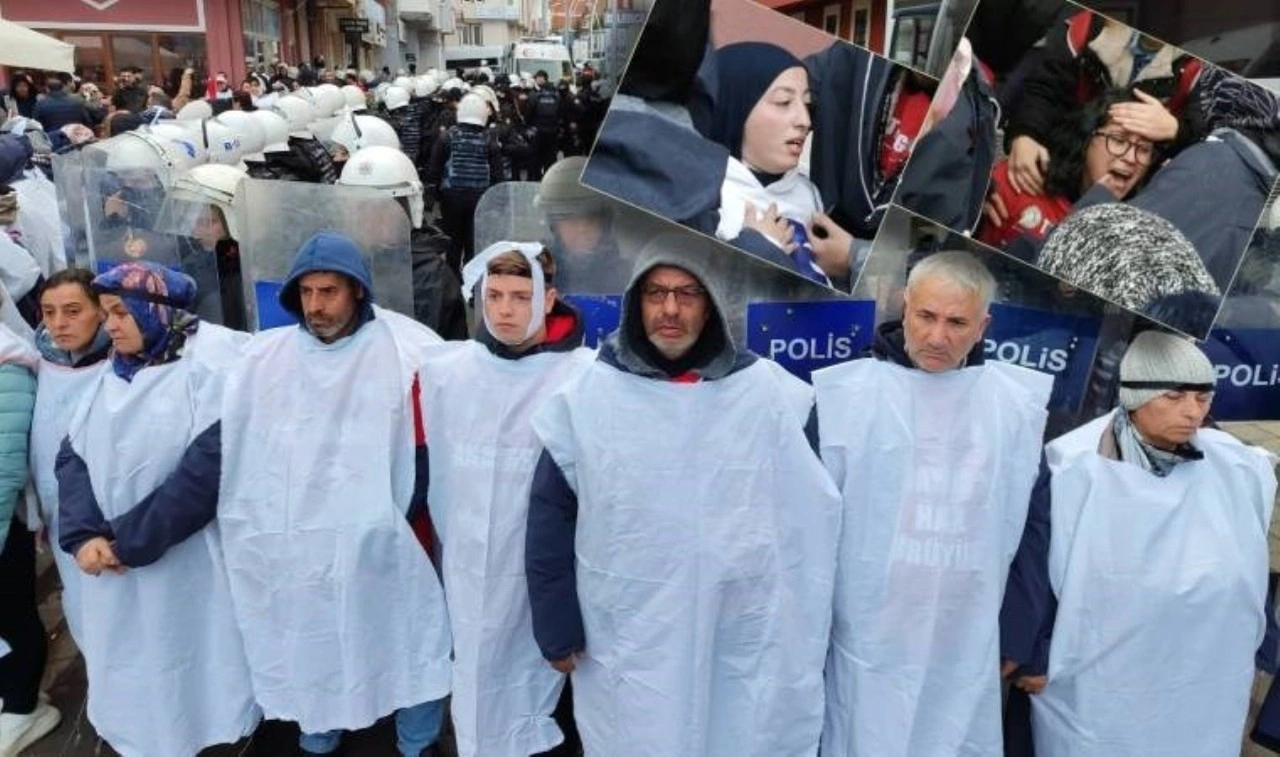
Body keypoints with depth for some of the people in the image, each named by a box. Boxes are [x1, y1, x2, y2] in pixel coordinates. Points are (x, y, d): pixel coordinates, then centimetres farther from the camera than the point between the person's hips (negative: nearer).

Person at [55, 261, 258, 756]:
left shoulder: (213, 360, -11)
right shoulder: (112, 373, 11)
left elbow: (209, 464, -20)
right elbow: (73, 455, 4)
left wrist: (133, 540, -18)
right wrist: (83, 533, -12)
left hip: (191, 562, -6)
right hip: (115, 563, 6)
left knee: (196, 668, 7)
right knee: (132, 671, 15)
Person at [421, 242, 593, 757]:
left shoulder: (587, 377, -13)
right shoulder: (444, 371, 0)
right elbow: (430, 469, 9)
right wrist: (447, 543, 13)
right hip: (469, 572, 3)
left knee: (546, 693, 14)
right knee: (479, 697, 19)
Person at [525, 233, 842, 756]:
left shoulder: (769, 394, -6)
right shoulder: (587, 397, -6)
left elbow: (808, 520, -1)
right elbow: (550, 522, 0)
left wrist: (801, 631, 1)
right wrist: (558, 629, 1)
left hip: (743, 649, 1)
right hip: (625, 649, 0)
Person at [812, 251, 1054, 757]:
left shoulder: (1018, 405, 0)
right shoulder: (845, 394, -7)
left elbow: (1031, 527, 7)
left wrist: (1018, 634, 8)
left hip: (969, 651, 2)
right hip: (869, 647, -2)